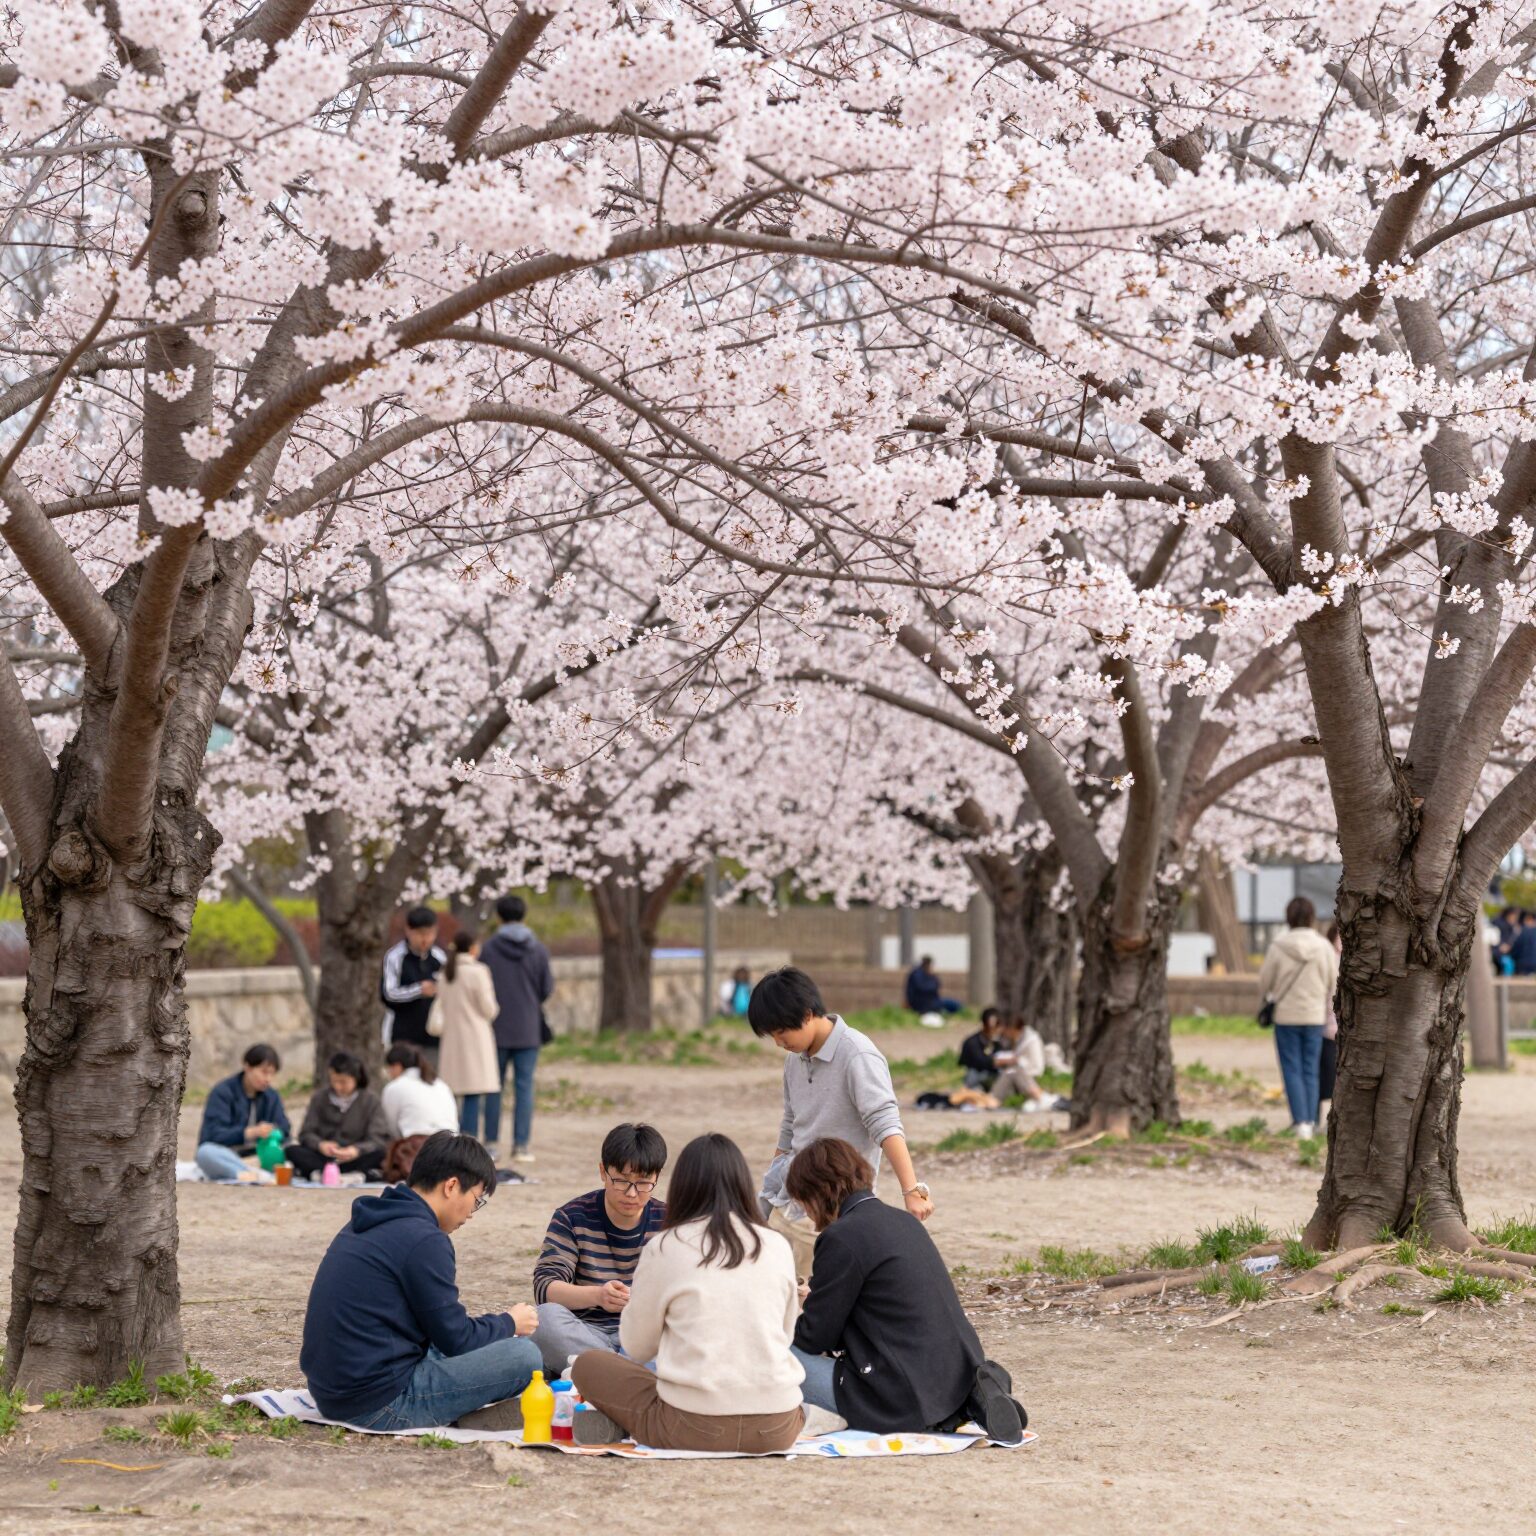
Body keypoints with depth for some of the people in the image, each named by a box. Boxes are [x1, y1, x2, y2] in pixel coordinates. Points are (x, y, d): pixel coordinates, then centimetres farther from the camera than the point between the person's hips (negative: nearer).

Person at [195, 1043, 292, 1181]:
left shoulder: (271, 1096, 10)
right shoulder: (222, 1093, -6)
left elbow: (285, 1131, 2)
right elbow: (214, 1134, -18)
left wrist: (274, 1132, -23)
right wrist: (250, 1132, -34)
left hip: (254, 1158, 4)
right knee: (206, 1152, -37)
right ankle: (257, 1173, -53)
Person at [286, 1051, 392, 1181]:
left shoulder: (370, 1100, 2)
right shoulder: (319, 1097, 8)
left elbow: (379, 1140, -7)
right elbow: (306, 1134, 3)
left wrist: (356, 1150, -27)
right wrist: (320, 1144, -19)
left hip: (353, 1159, -2)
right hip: (323, 1157, 2)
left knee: (380, 1153, -31)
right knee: (292, 1150, -26)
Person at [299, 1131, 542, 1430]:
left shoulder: (360, 1227, 14)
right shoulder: (424, 1240, -15)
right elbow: (456, 1340, -9)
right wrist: (510, 1324, 10)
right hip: (380, 1407, -10)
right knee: (523, 1355, -7)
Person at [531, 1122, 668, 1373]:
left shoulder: (668, 1222, 4)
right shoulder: (573, 1218, 0)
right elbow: (545, 1286, -12)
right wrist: (597, 1295, -33)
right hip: (585, 1331, -1)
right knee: (546, 1317, -33)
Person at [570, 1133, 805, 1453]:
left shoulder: (664, 1249, -2)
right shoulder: (777, 1247, 6)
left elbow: (636, 1347, 9)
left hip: (695, 1427, -3)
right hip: (777, 1431, 3)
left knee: (588, 1365, 17)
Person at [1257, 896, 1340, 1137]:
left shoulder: (1279, 947, -12)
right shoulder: (1324, 948, -6)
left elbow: (1264, 982, -1)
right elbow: (1334, 983, 3)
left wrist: (1269, 998, 22)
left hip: (1286, 1016, -2)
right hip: (1315, 1017, 2)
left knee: (1293, 1071, 3)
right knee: (1311, 1072, 11)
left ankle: (1300, 1121, -6)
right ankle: (1311, 1120, 10)